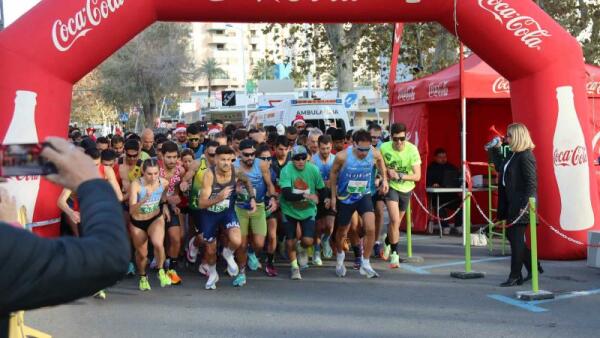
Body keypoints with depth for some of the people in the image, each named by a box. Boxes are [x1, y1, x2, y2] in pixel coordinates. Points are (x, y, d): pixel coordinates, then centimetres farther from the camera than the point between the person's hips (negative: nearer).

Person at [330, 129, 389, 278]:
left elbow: (380, 161, 9)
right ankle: (340, 255, 46)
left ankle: (365, 264, -1)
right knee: (342, 232, 14)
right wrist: (333, 196, -1)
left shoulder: (374, 154, -18)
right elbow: (333, 173, -5)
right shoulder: (342, 156, -24)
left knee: (370, 229, -17)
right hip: (345, 198, -1)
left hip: (364, 196, 1)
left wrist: (384, 178, 1)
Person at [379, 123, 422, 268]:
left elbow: (417, 176, -21)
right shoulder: (384, 148, -18)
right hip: (390, 187, -2)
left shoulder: (412, 149, -20)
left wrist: (399, 175, -29)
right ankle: (395, 253, -6)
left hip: (406, 189, 2)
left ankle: (388, 243, 47)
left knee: (396, 222, 17)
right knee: (395, 220, -19)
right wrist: (386, 172, -15)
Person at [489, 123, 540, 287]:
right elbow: (500, 167, 29)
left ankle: (515, 276, 7)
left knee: (516, 239, -2)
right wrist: (495, 149, 20)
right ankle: (533, 268, 26)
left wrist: (526, 205, -23)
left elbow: (531, 183, -19)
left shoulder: (525, 156, -15)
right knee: (511, 236, 14)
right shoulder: (512, 154, 12)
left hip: (521, 204, -10)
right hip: (511, 203, 10)